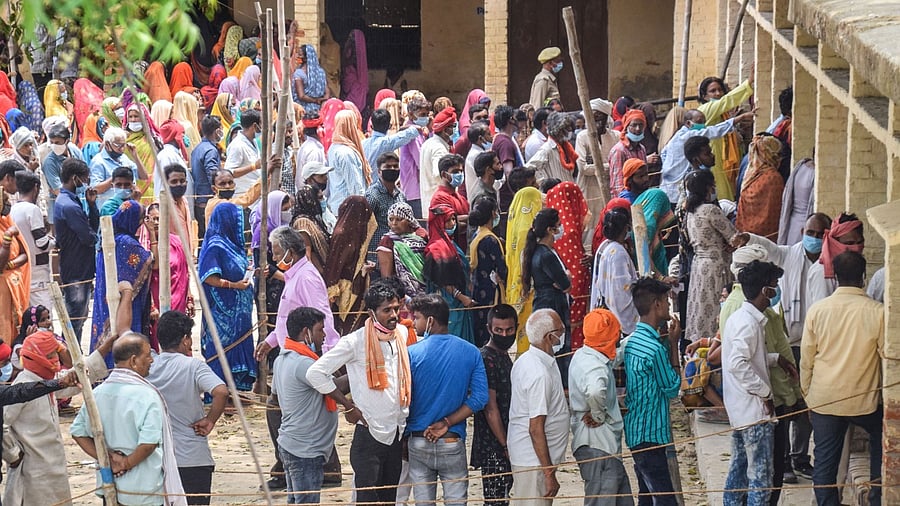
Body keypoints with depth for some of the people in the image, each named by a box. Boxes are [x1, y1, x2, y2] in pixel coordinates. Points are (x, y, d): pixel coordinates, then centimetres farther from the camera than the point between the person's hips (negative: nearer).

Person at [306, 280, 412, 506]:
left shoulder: (402, 334, 4)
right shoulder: (356, 342, -14)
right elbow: (315, 373, -16)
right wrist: (348, 406, -12)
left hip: (398, 434, 6)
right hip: (369, 435, -6)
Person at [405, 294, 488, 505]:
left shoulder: (412, 353, -7)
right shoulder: (470, 353, -1)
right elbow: (479, 398, -7)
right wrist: (446, 423, -7)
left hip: (418, 442, 0)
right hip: (453, 444, 1)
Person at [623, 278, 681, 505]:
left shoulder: (632, 341, 9)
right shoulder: (654, 348, -20)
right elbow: (672, 389, -9)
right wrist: (673, 343, -7)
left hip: (635, 432, 10)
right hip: (650, 434, -10)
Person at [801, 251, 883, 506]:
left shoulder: (817, 310, -7)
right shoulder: (877, 312, -13)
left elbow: (806, 360, 0)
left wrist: (807, 396, 13)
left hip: (823, 399, 1)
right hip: (865, 399, -1)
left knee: (825, 460, 9)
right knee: (880, 437, 25)